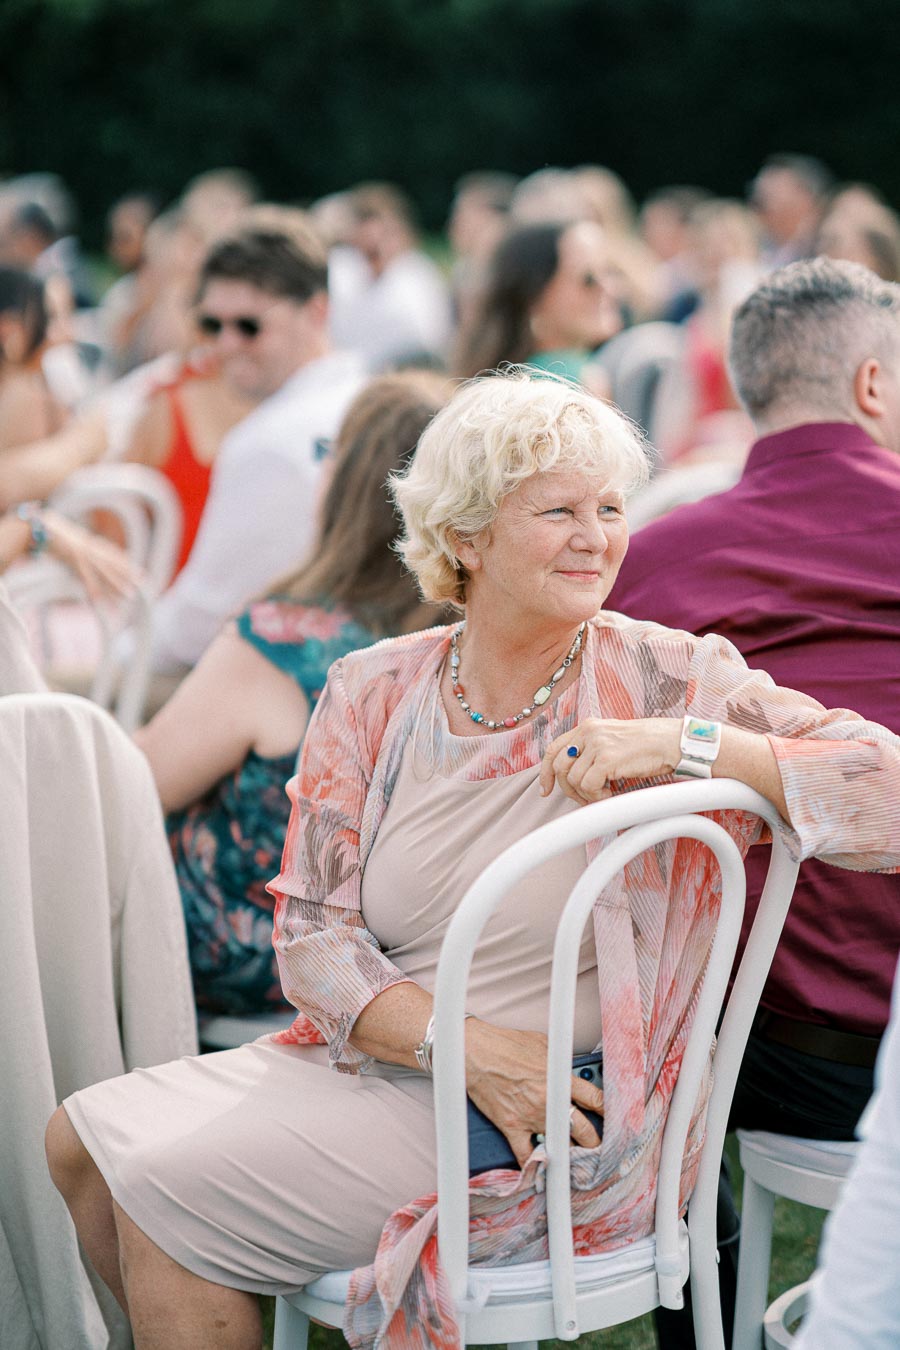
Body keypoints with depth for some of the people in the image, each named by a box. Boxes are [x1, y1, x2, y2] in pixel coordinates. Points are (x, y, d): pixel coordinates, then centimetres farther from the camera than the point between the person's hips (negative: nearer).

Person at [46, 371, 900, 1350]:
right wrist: (466, 1046, -18)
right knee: (84, 1140, 4)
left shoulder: (670, 683, -11)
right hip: (371, 1058, 6)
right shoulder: (372, 694, 1)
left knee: (165, 1197, -13)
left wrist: (682, 745, -30)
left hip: (559, 1119, -5)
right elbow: (312, 934, -2)